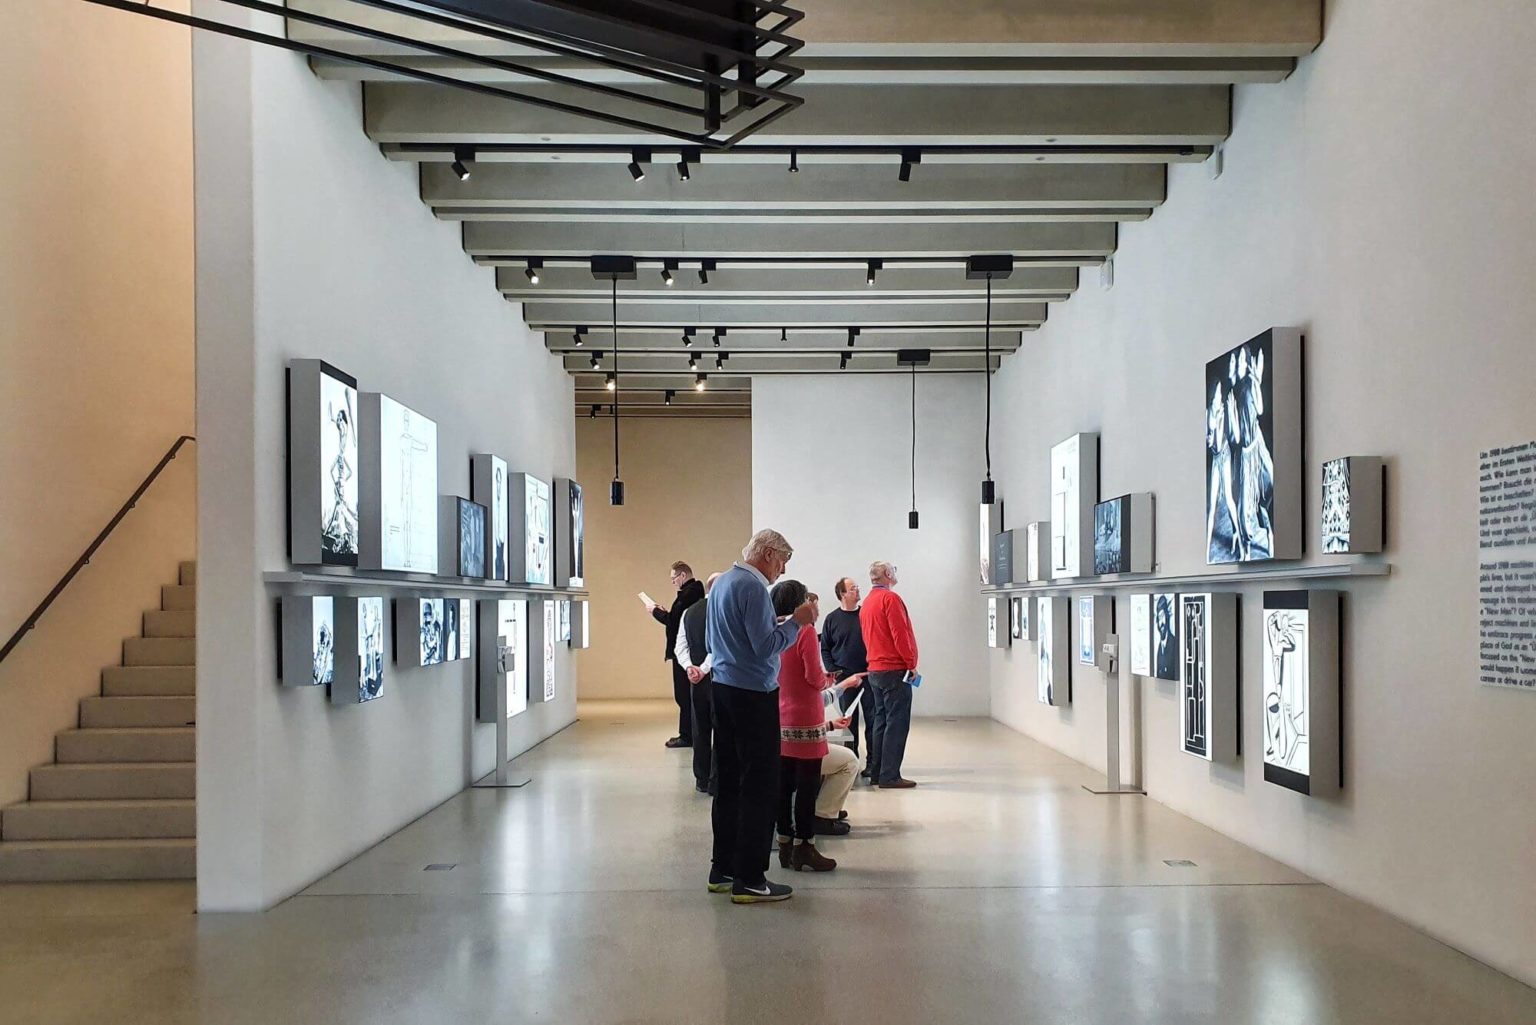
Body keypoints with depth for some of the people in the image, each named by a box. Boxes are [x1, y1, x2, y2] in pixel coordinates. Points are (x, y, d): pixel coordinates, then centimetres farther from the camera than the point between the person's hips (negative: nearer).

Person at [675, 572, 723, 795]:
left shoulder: (689, 612, 9)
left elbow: (680, 646, 5)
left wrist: (690, 667, -3)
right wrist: (704, 669, -13)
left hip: (696, 678, 6)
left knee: (700, 729, 13)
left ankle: (701, 779, 19)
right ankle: (716, 781, 1)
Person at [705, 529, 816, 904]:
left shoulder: (722, 582, 14)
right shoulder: (753, 587, -15)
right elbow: (766, 646, -21)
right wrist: (797, 622, -8)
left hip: (723, 688, 10)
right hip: (752, 694, -10)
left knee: (729, 782, 14)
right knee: (760, 787, -4)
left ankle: (722, 869, 20)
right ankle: (749, 880, -2)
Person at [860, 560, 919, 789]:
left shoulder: (867, 603, 14)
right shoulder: (890, 598, -12)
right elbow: (900, 633, -17)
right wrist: (911, 663, -10)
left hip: (875, 670, 9)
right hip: (895, 670, -9)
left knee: (881, 721, 13)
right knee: (897, 723, -6)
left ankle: (876, 773, 15)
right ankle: (890, 776, -7)